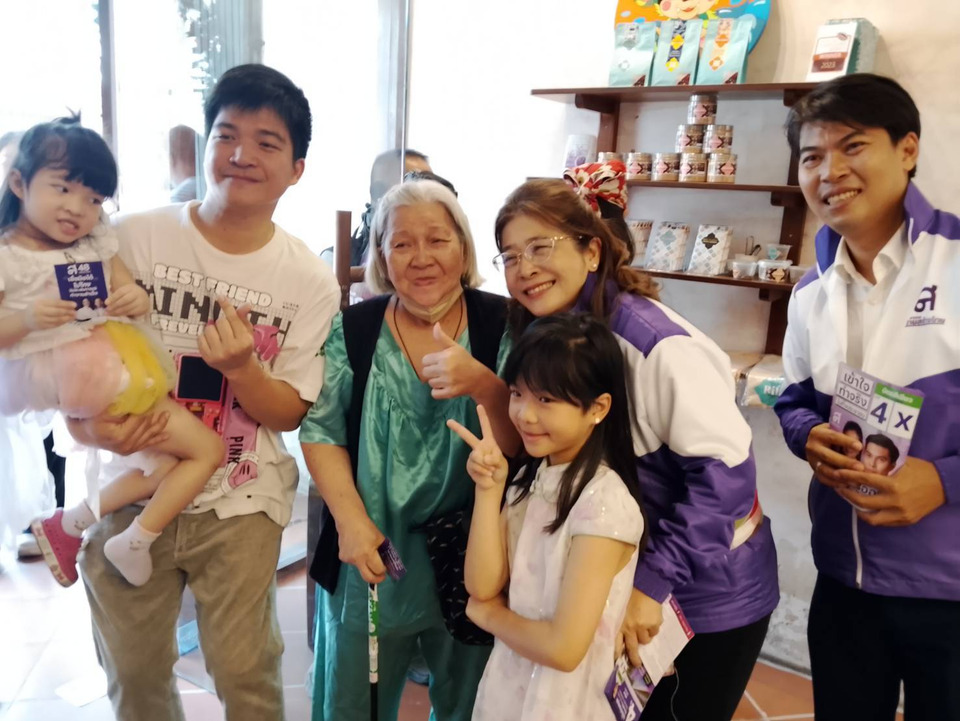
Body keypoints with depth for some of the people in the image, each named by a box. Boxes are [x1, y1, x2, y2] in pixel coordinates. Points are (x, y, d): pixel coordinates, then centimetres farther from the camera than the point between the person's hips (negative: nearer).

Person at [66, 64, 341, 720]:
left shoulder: (311, 280, -7)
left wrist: (241, 368, -25)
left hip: (239, 506, -1)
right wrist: (90, 424, -18)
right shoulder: (132, 239, -8)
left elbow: (289, 414, -5)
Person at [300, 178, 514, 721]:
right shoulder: (352, 329, -5)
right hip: (372, 556, 1)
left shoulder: (502, 326, -9)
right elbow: (321, 431, -3)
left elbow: (526, 441, -12)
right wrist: (350, 518, -15)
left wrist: (482, 384, -31)